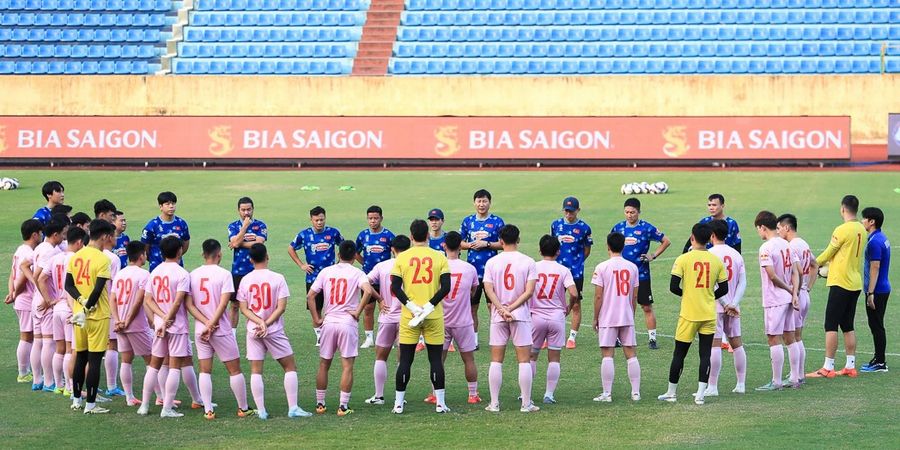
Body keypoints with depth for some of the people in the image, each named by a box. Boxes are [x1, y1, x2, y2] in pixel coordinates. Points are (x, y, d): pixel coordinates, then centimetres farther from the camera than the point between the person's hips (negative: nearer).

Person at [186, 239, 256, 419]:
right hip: (222, 330, -4)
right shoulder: (224, 274, -9)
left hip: (200, 330, 4)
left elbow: (189, 304, -2)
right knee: (234, 369, 7)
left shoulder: (193, 275, 3)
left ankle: (208, 410, 2)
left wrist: (206, 323, -8)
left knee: (205, 370, 7)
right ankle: (243, 409, 14)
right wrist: (211, 325, -13)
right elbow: (223, 303, -16)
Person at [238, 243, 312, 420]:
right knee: (290, 367, 8)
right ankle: (293, 407, 2)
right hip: (275, 331, -2)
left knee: (255, 370, 6)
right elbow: (281, 307, -11)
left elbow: (243, 308, -3)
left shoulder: (245, 280, 0)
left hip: (253, 332, 2)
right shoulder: (277, 278, -7)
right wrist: (267, 324, -11)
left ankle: (261, 410, 2)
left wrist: (260, 322, -10)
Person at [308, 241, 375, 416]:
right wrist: (358, 311, -10)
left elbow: (310, 296, 3)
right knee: (347, 366, 1)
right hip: (348, 323, -3)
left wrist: (316, 319, 8)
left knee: (324, 365, 14)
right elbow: (368, 291, -21)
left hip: (328, 323, 3)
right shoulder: (356, 273, -3)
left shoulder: (326, 272, 6)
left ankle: (320, 404, 19)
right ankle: (343, 406, -3)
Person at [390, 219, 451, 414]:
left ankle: (398, 404, 7)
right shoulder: (439, 258, -1)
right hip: (434, 317, 0)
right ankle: (440, 403, 5)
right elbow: (445, 287, -8)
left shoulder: (402, 258, 0)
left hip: (409, 316, 0)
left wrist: (413, 308, -9)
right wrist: (428, 307, -10)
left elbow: (395, 287, -6)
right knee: (436, 359, 6)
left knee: (405, 360, 6)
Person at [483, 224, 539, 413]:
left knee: (496, 361, 6)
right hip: (521, 316, -1)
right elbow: (529, 291, -9)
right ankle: (526, 403, 1)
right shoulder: (528, 262, -3)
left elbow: (488, 289, -7)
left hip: (498, 316, 1)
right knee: (524, 360, 3)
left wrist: (501, 309, -13)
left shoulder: (492, 262, 1)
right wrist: (511, 308, -9)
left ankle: (494, 403, 5)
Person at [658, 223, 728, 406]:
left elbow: (673, 287, -12)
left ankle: (671, 393, 16)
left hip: (689, 315, -2)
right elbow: (724, 289, 5)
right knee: (705, 354, 5)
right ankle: (701, 394, 0)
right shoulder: (716, 260, 1)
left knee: (679, 353, 8)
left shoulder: (683, 259, -9)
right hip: (709, 315, 2)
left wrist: (686, 294, 8)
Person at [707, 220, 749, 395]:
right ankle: (741, 384, 17)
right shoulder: (736, 254, 8)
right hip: (733, 306, 6)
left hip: (715, 306, -6)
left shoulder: (710, 254, -10)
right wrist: (733, 303, -6)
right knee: (737, 343, 12)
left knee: (714, 344, -6)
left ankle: (712, 387, -6)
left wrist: (727, 304, -13)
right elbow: (743, 283, 2)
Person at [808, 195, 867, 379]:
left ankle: (828, 368, -6)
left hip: (840, 284, -8)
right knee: (848, 327, 14)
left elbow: (828, 253, -6)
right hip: (855, 283, 8)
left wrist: (814, 263, 12)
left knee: (831, 326, -4)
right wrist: (829, 265, 21)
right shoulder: (861, 230, 8)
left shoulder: (842, 230, -16)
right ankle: (850, 366, 14)